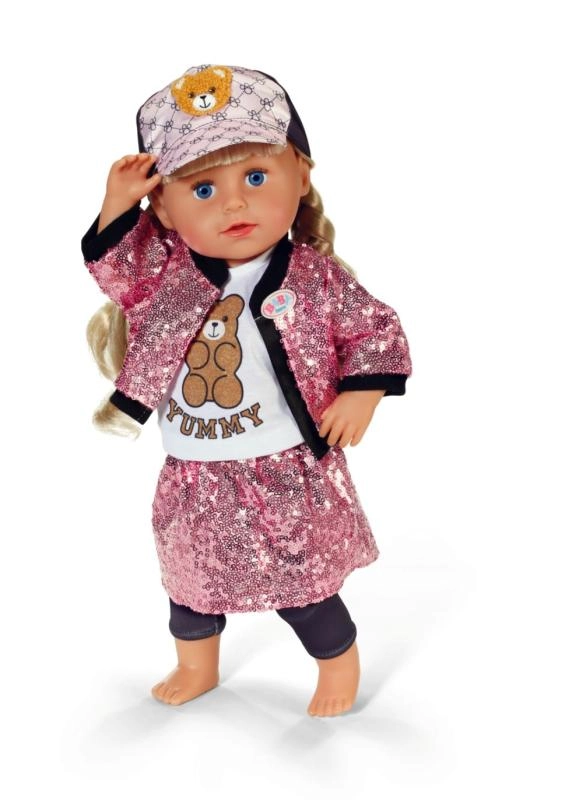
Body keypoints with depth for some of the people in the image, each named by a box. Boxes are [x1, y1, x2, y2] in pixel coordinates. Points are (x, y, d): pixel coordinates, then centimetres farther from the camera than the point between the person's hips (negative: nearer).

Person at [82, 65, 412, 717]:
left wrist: (361, 394, -18)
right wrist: (117, 206, -18)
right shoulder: (167, 269, -7)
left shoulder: (317, 277, -14)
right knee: (192, 577, 24)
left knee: (305, 586, 12)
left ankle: (340, 665, 43)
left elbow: (376, 330, -6)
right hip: (196, 481, 4)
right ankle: (196, 665, 53)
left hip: (289, 476, -3)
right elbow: (114, 270, -4)